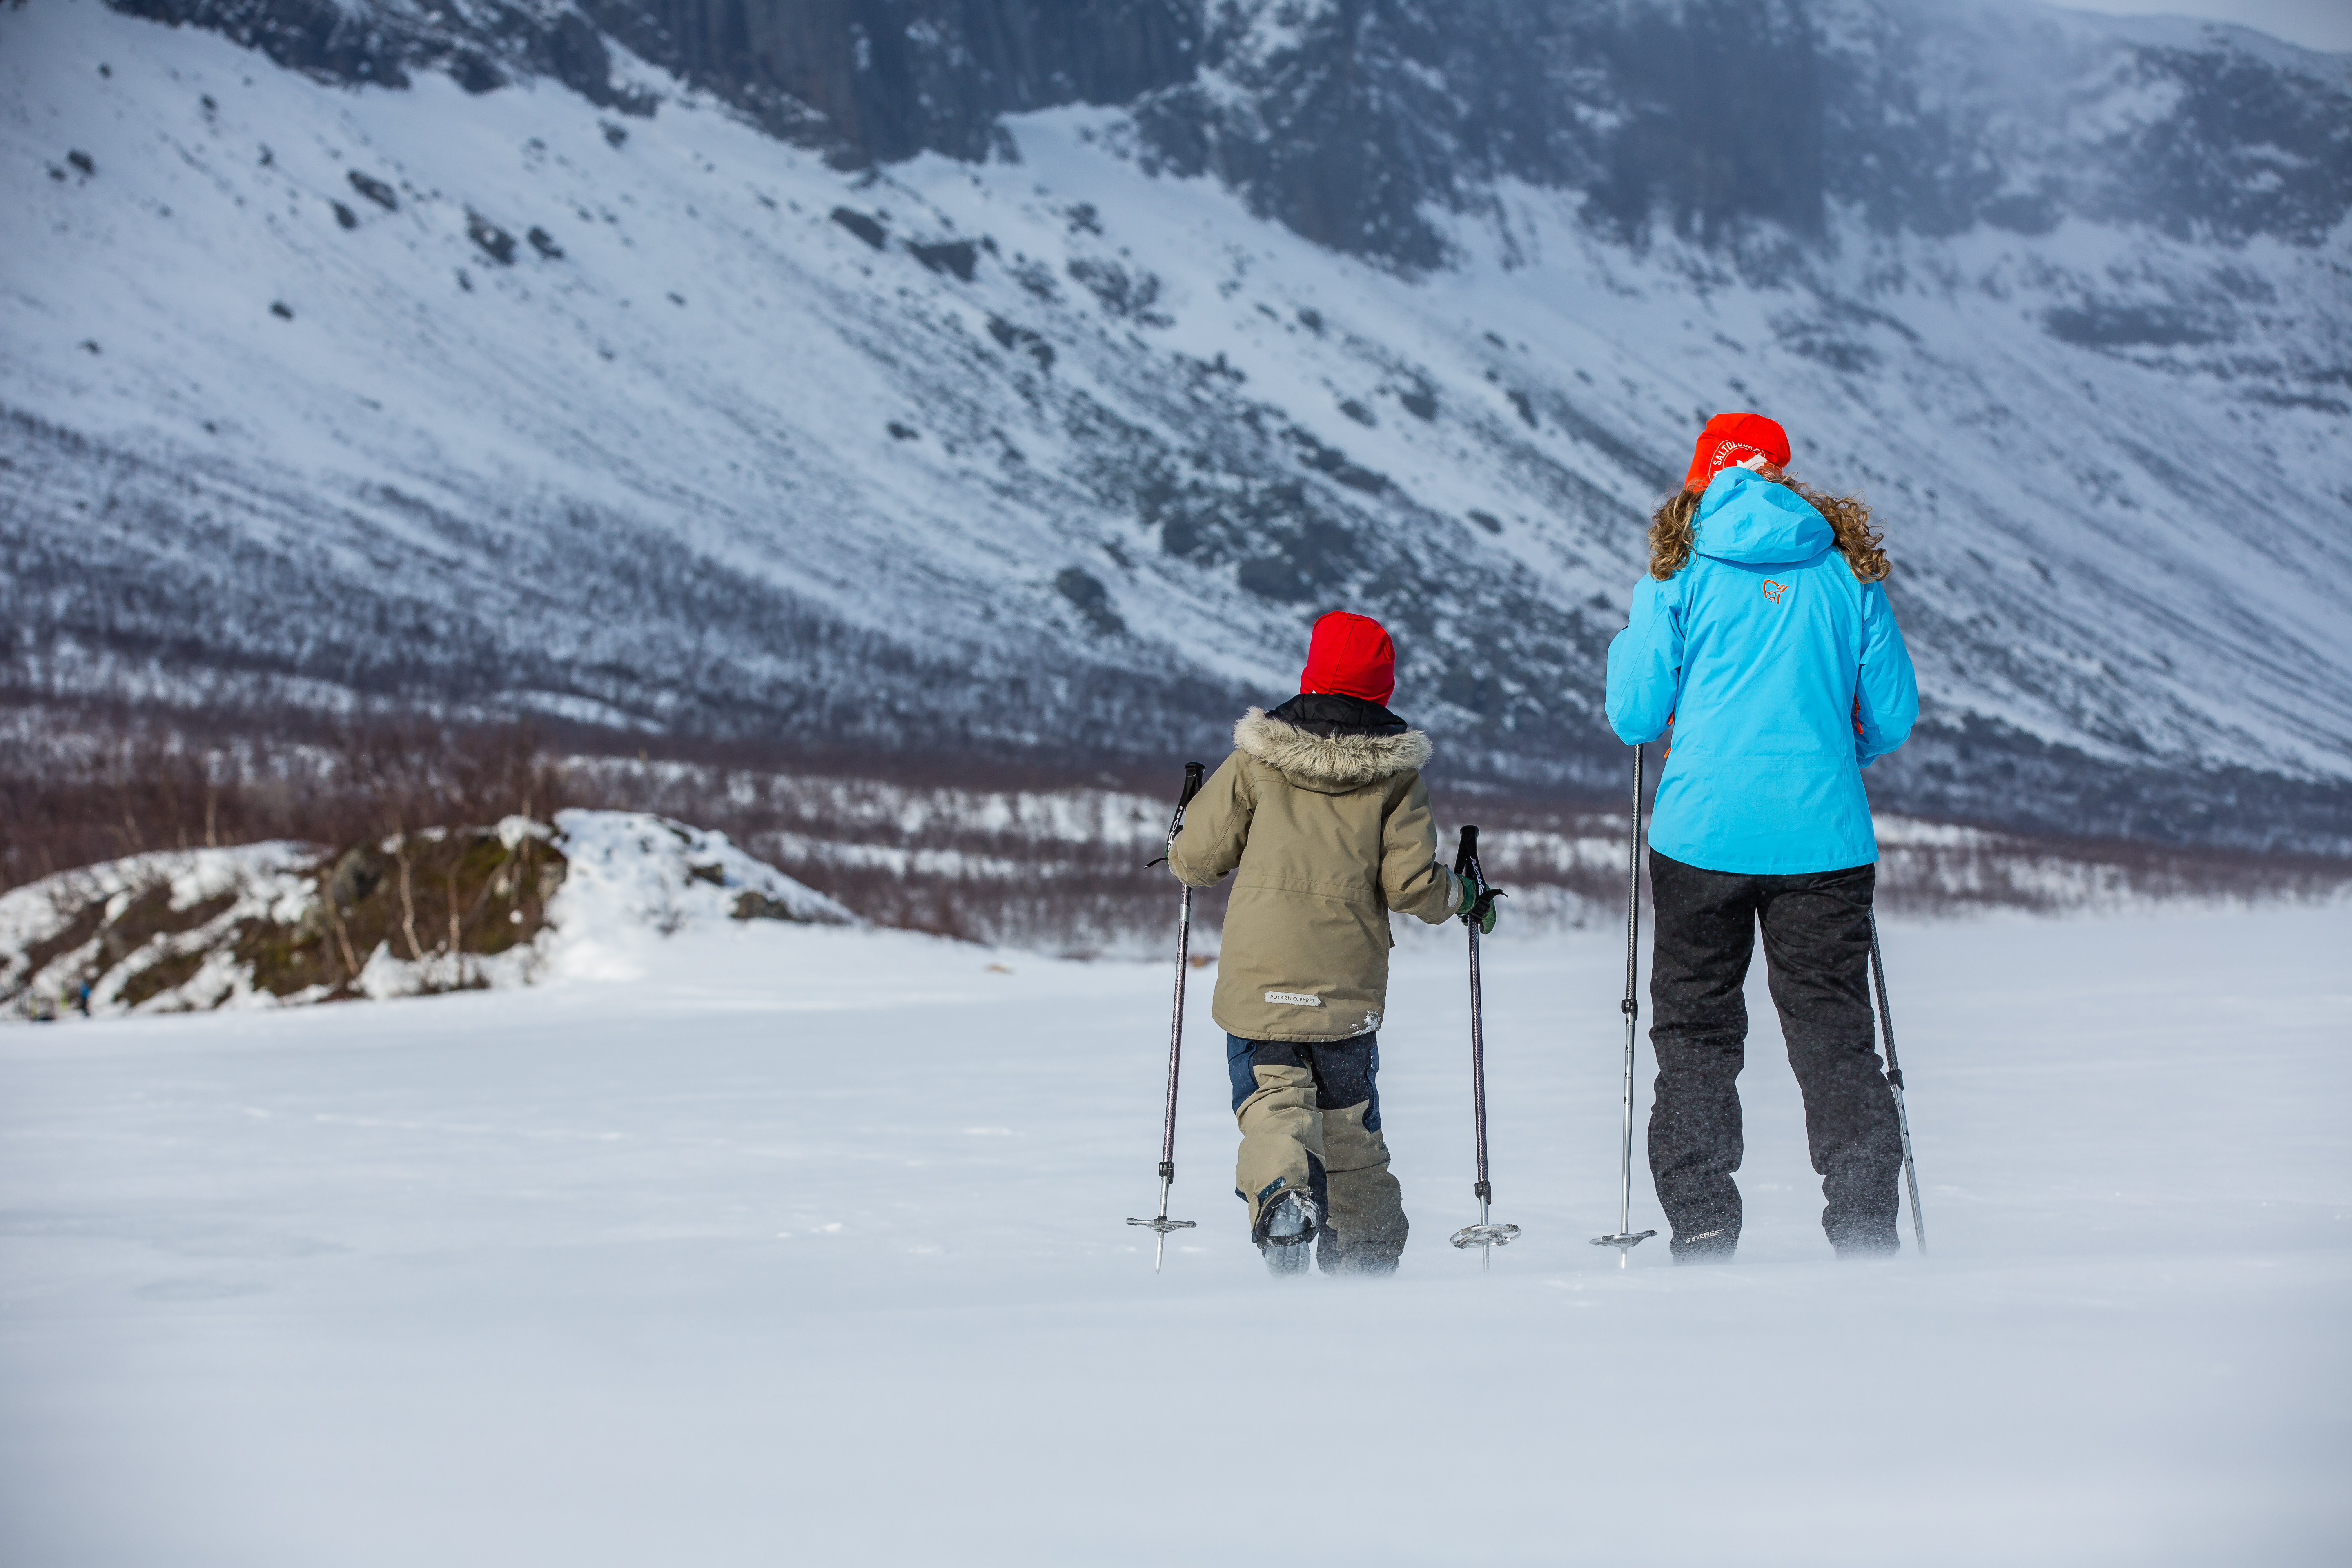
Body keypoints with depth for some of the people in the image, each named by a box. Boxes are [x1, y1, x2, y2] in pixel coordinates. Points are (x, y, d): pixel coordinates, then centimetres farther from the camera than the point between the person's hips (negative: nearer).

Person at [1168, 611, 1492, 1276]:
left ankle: (1284, 1192, -37)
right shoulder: (1394, 772, 1)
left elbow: (1197, 859, 3)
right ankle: (1367, 1252, 21)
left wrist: (1187, 854, 27)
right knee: (1351, 1122, 17)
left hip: (1259, 978, -1)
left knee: (1274, 1100, -6)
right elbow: (1412, 884, -4)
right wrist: (1462, 898, 16)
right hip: (1350, 984, 2)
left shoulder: (1256, 759, 1)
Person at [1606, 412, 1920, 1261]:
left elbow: (1636, 717, 0)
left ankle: (1702, 1233, -1)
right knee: (1834, 1034, 7)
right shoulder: (1846, 570, 6)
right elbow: (1893, 716, 9)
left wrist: (1627, 648, 20)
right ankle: (1866, 1237, 0)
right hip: (1823, 835, 2)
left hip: (1703, 833, -1)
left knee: (1696, 1033, 7)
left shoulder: (1680, 571, 0)